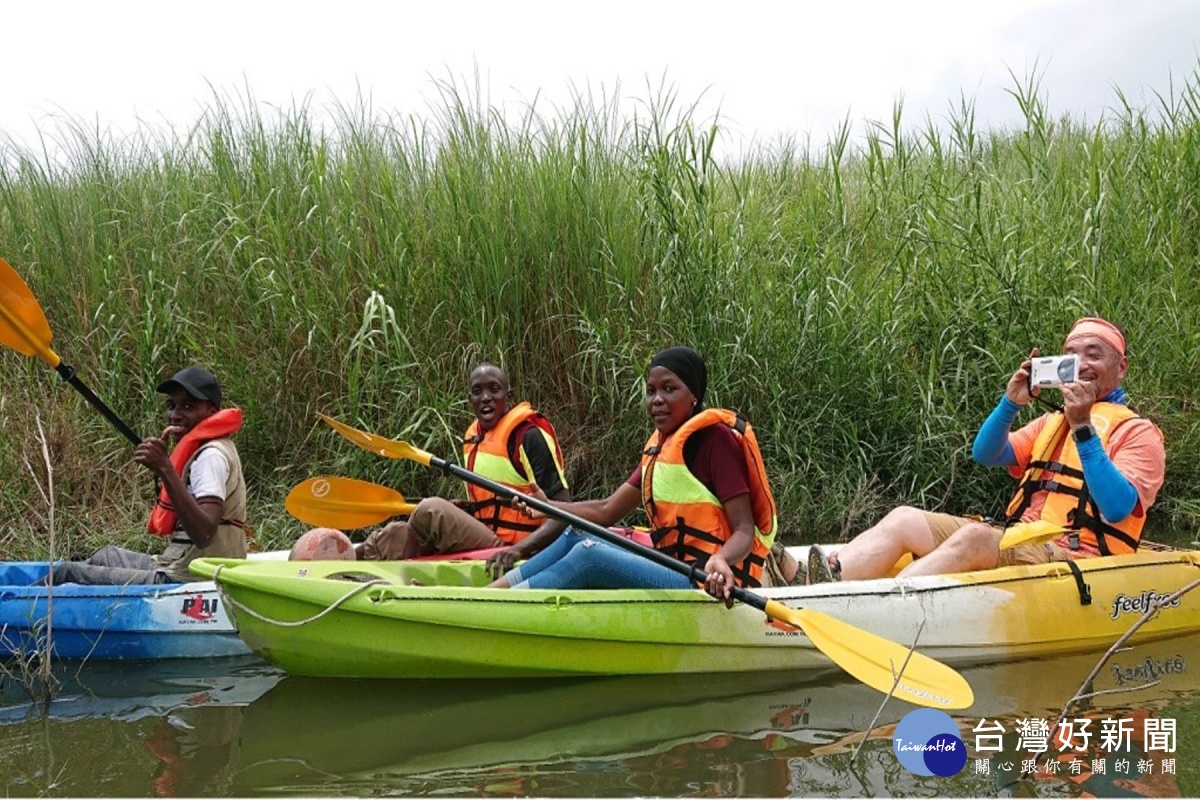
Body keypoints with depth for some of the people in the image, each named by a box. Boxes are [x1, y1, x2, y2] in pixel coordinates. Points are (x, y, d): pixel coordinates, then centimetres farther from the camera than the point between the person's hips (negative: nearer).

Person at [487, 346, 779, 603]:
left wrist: (721, 560, -36)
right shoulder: (659, 444, 19)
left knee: (590, 554, -22)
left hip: (709, 583, -9)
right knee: (577, 537, 4)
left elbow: (744, 530, -14)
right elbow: (607, 511, 15)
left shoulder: (715, 437, -7)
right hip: (673, 572, 9)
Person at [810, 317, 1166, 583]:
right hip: (1016, 542, 7)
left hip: (1077, 556, -7)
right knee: (905, 520, -11)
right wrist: (1010, 403, -2)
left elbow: (1117, 509, -14)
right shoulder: (1052, 422, 28)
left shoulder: (1138, 432, 5)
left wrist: (1083, 428, -19)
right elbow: (986, 455, 13)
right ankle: (813, 583, -33)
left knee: (974, 536, -34)